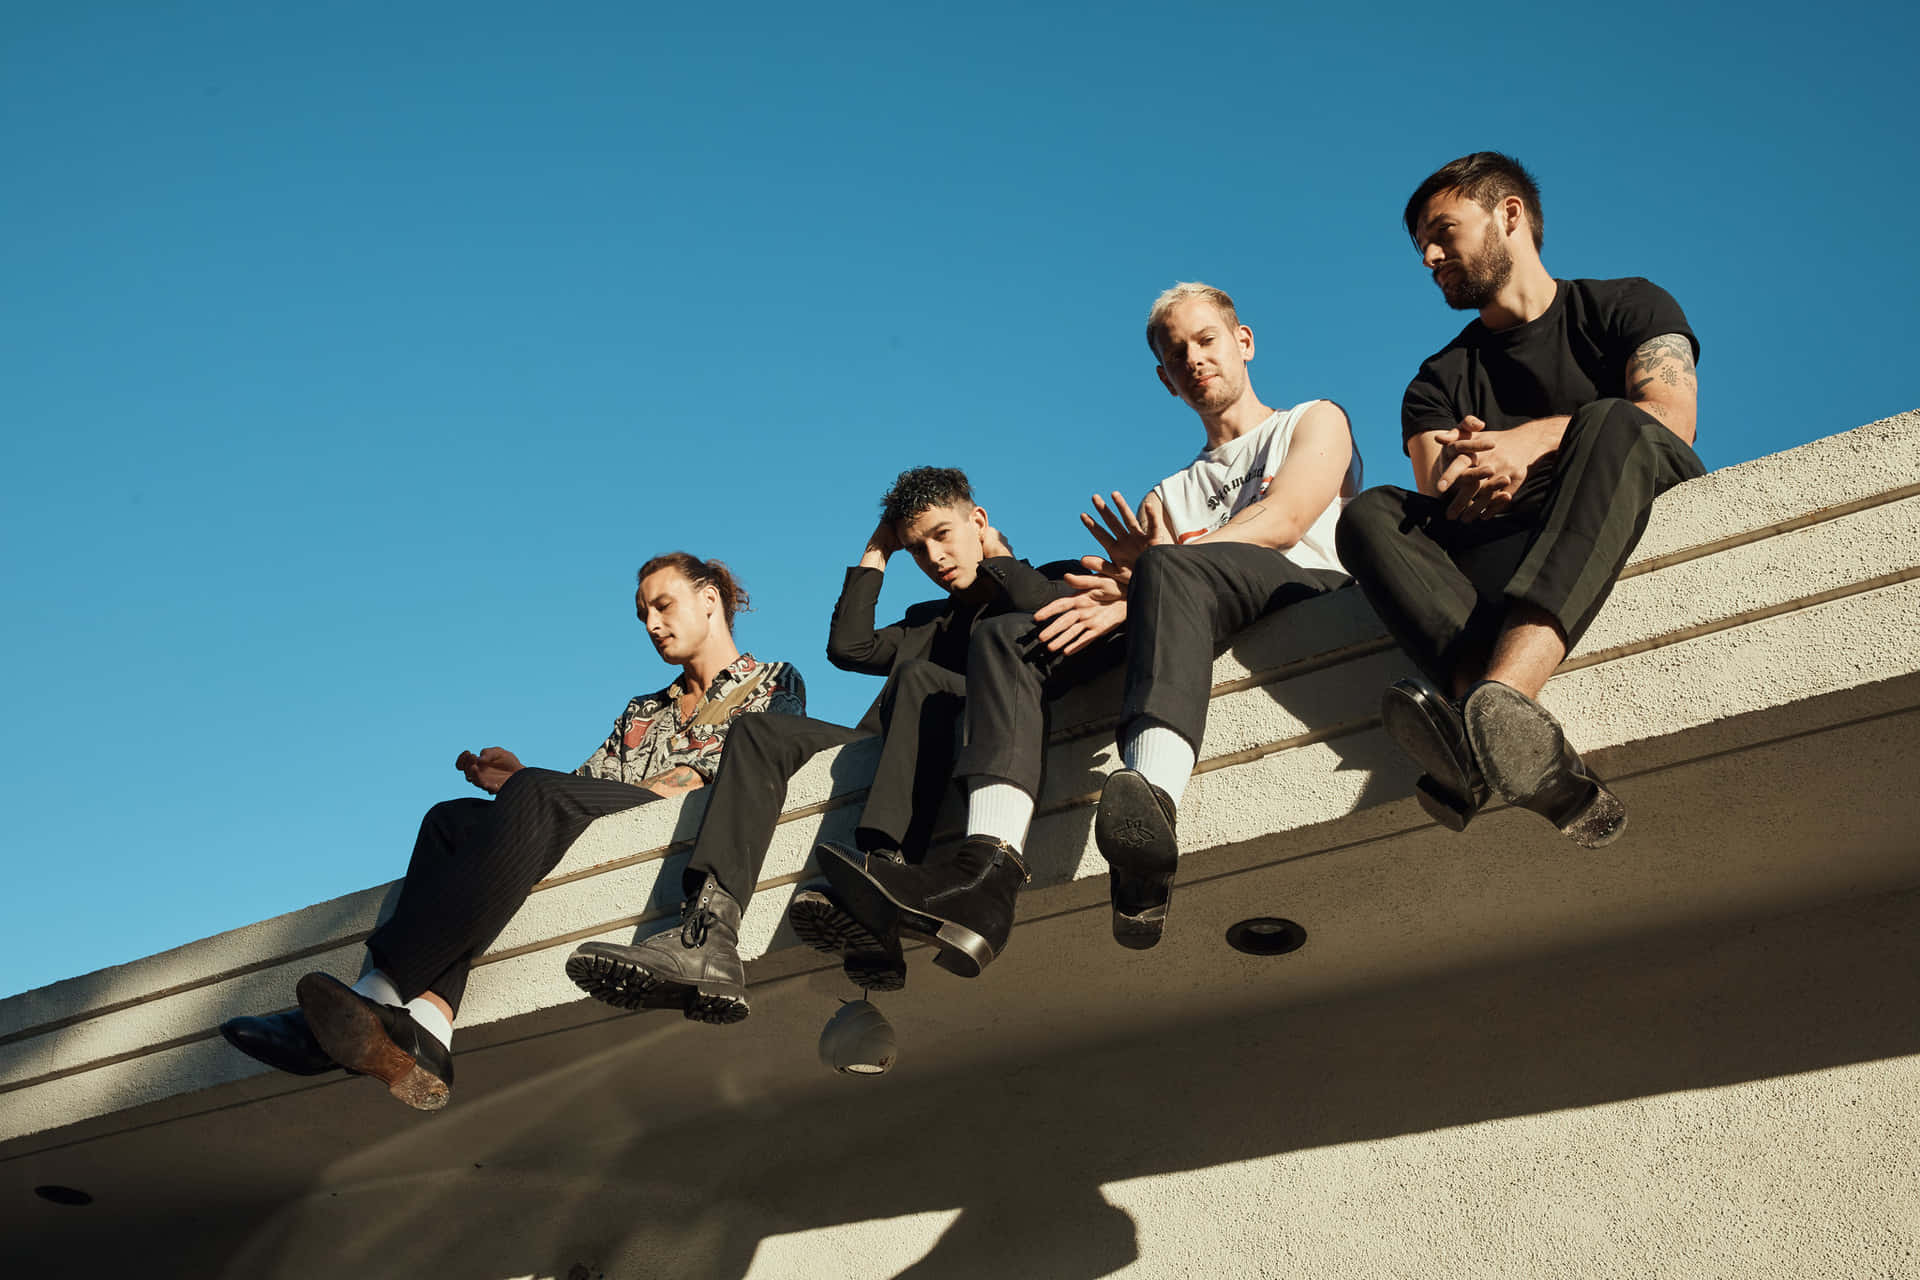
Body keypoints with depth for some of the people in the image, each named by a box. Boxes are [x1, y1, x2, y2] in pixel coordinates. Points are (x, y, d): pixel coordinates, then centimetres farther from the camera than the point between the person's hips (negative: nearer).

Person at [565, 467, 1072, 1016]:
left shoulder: (1049, 581, 23)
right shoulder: (930, 622, 37)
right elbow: (848, 647, 19)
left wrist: (996, 555, 13)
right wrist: (877, 553, 27)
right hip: (920, 760, 6)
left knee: (919, 679, -34)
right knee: (763, 731, -10)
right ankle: (709, 936, -34)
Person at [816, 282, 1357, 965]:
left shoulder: (1315, 420, 24)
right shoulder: (1168, 496, 36)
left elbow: (1283, 521, 1)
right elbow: (1141, 563, 13)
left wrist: (1147, 572, -9)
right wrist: (1125, 594, -14)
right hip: (1197, 626, 5)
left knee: (1174, 571, -37)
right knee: (1006, 636, -15)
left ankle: (1150, 797, -63)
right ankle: (988, 870, -39)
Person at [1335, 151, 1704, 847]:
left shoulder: (1626, 306, 17)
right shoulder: (1439, 381, 25)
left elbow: (1672, 418, -4)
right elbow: (1437, 489, 4)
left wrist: (1535, 440, -16)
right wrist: (1462, 481, -20)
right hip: (1503, 554, 3)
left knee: (1611, 423, -33)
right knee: (1371, 513, -23)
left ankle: (1501, 694, -58)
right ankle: (1531, 749, -51)